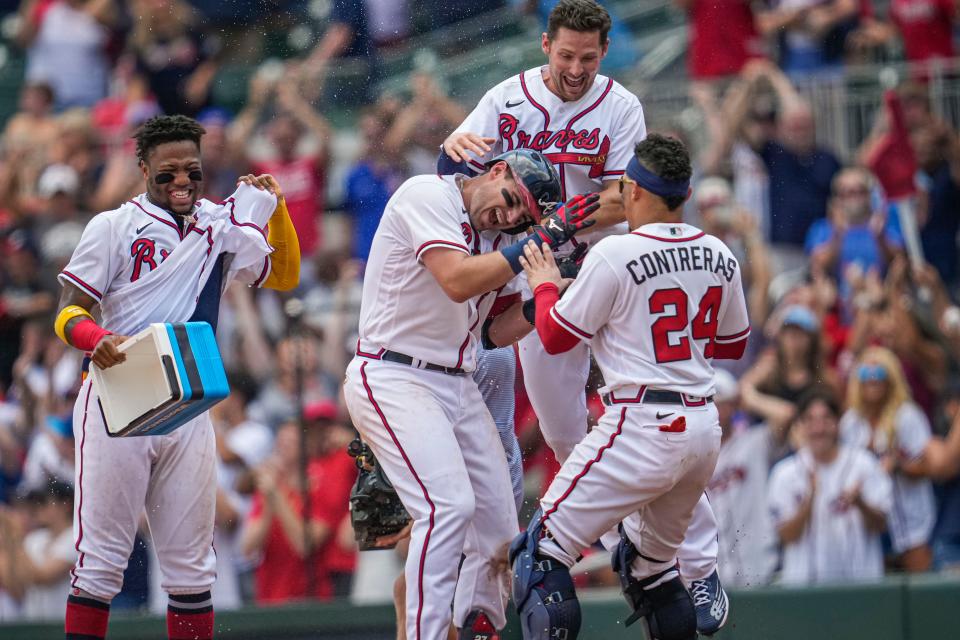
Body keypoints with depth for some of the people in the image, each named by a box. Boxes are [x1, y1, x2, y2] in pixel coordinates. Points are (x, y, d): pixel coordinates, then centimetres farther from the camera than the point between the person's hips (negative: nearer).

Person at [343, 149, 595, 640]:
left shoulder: (498, 238, 12)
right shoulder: (428, 195, -11)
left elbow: (492, 333, 14)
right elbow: (457, 281, -25)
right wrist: (543, 239, -23)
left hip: (457, 387, 9)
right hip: (393, 379, -9)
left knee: (498, 525, 6)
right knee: (449, 503, -24)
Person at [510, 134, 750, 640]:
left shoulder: (614, 255, -12)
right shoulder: (719, 257, 6)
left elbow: (555, 336, -3)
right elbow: (732, 345, 20)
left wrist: (544, 285, 15)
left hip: (641, 428, -7)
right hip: (704, 427, 7)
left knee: (542, 553, -2)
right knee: (651, 561, 24)